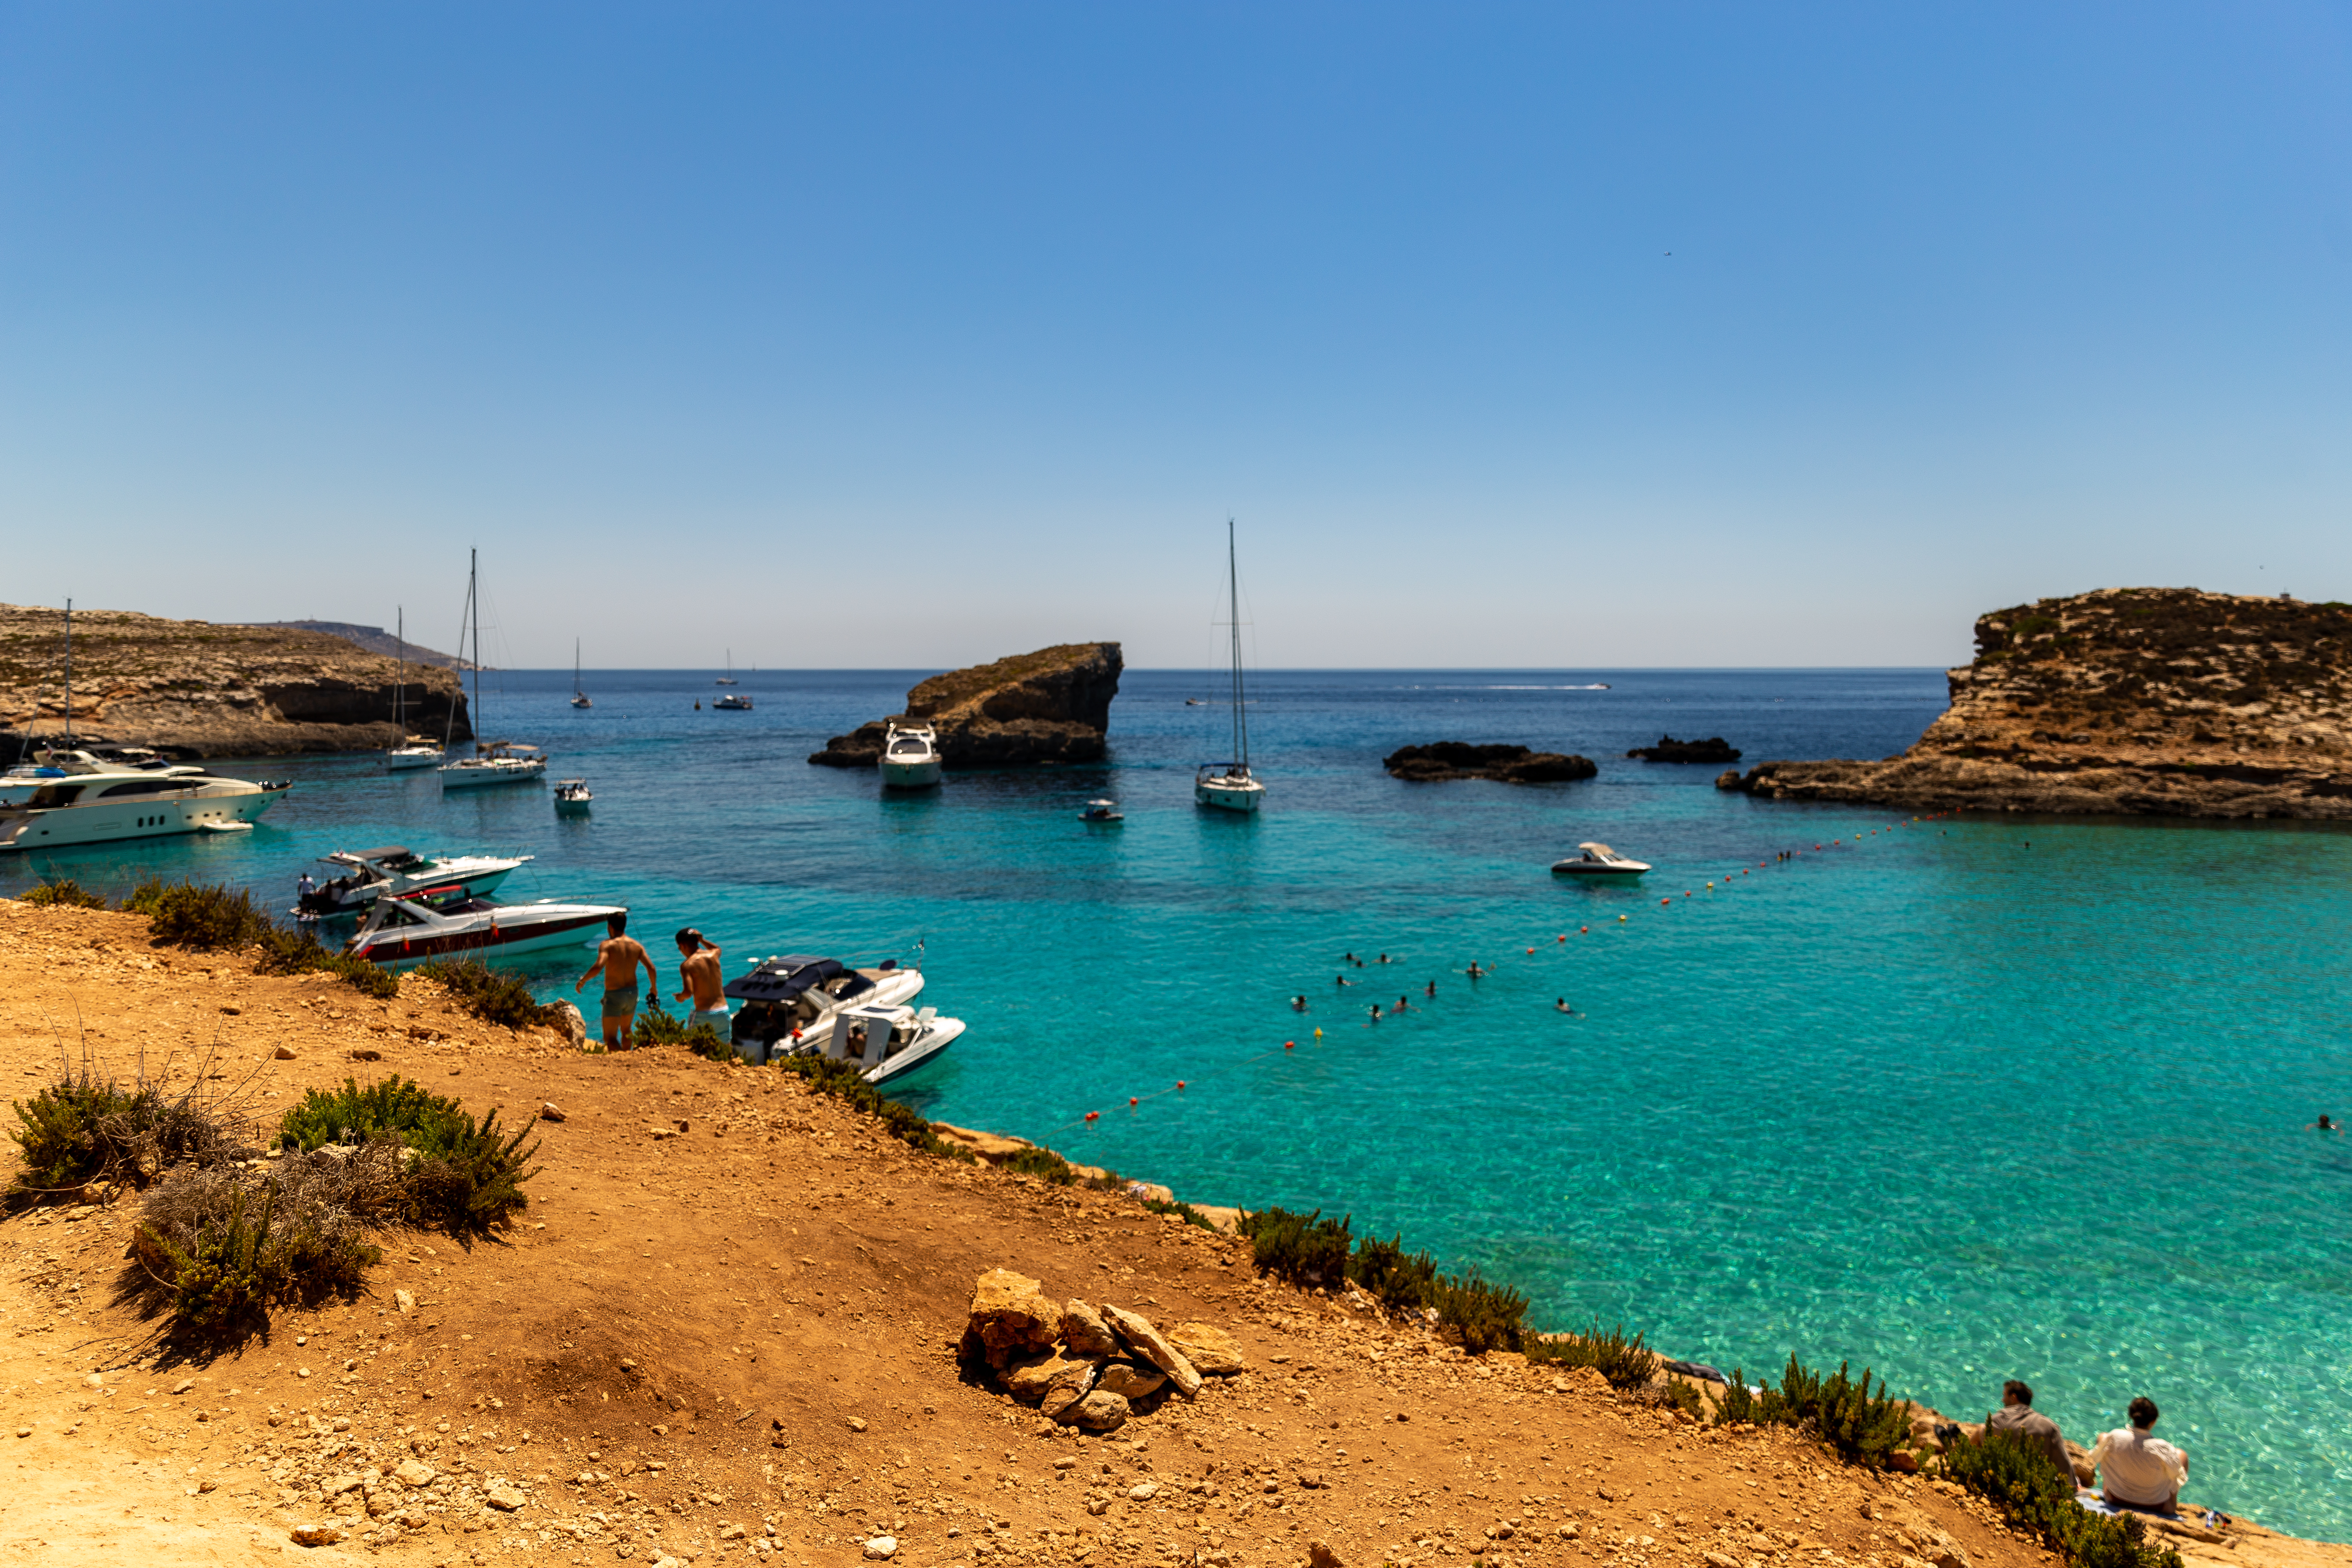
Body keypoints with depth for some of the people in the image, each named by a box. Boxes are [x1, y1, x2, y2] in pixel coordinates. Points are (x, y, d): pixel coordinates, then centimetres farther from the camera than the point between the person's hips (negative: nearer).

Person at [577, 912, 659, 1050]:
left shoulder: (607, 945, -12)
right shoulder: (637, 945, 2)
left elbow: (598, 967, -28)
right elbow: (652, 969, -5)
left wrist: (582, 980, -12)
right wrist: (654, 988, 11)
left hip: (614, 995, -5)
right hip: (632, 993, 6)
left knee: (610, 1038, -5)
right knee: (626, 1030, 28)